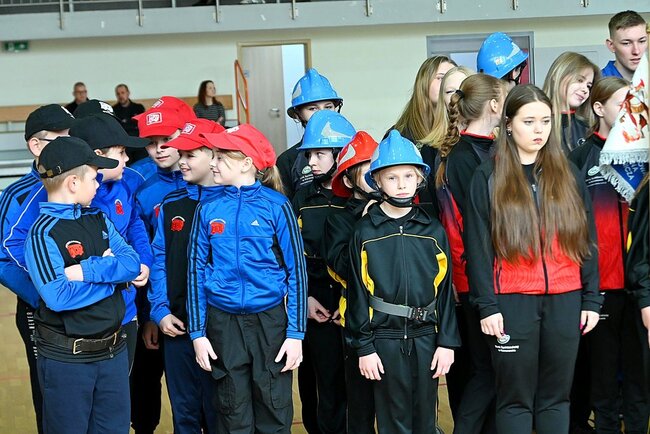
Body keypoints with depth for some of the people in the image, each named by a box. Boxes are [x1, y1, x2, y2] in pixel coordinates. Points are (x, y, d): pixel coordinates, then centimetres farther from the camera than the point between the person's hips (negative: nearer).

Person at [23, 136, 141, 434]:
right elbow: (58, 297, -27)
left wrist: (86, 270, -20)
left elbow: (133, 263, -5)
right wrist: (110, 274, -15)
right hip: (66, 357, -6)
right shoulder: (44, 233, -15)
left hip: (114, 349, 6)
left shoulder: (98, 219, 6)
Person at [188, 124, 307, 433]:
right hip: (223, 323, 2)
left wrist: (296, 332, -9)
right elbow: (196, 270, 6)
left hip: (269, 319, -2)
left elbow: (296, 269, -4)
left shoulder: (276, 206, -6)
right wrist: (197, 332, 1)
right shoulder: (208, 209, 2)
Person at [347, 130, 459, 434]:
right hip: (384, 338, -1)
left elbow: (444, 289, 3)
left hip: (425, 337, 2)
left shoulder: (433, 231, 1)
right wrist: (363, 347, -4)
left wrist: (447, 341, 0)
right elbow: (358, 292, -2)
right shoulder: (365, 232, -3)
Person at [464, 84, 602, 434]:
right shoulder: (488, 178, 1)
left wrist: (591, 299, 5)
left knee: (556, 395, 9)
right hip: (512, 301, -3)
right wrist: (486, 306, -8)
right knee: (515, 398, 4)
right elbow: (478, 245, -2)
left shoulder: (568, 175, 10)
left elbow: (587, 240, 10)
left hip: (565, 300, 3)